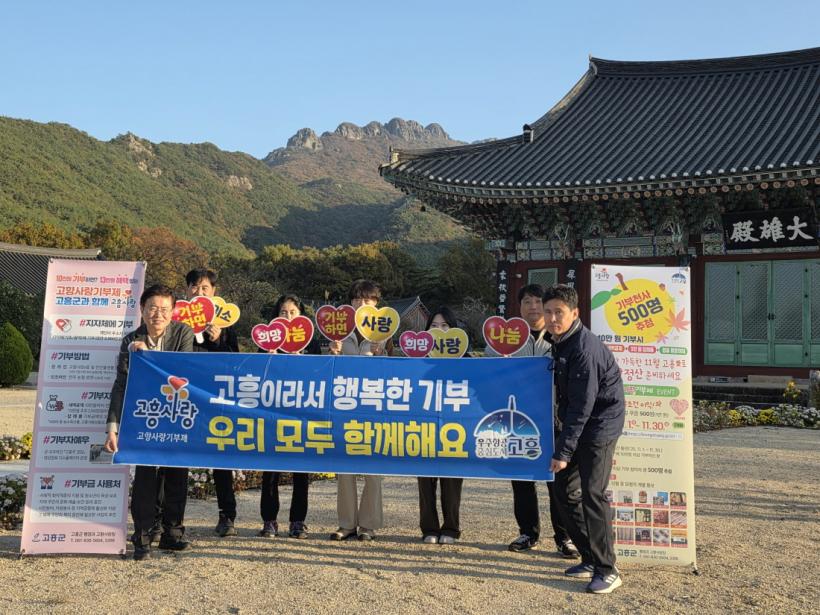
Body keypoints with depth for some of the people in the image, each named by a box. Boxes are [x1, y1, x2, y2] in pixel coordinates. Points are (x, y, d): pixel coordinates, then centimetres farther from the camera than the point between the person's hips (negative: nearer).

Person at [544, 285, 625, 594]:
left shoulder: (585, 348, -22)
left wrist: (564, 451, -23)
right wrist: (563, 444, 15)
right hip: (576, 423, 10)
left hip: (599, 426, -10)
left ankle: (607, 570, -1)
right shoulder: (559, 341, 7)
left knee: (592, 493, -13)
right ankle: (590, 559, 21)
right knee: (564, 489, 10)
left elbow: (582, 405, -24)